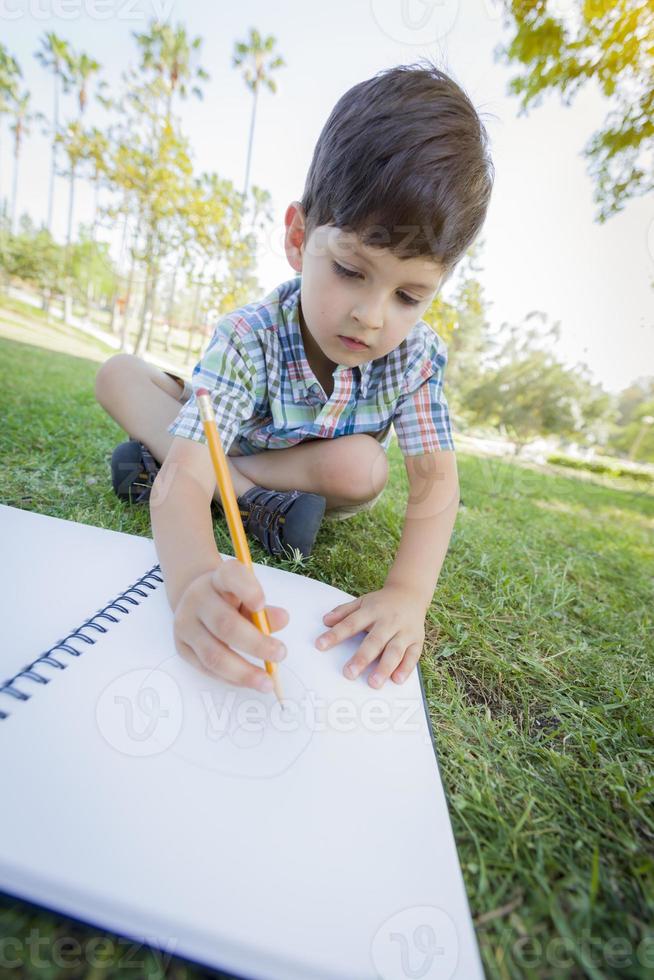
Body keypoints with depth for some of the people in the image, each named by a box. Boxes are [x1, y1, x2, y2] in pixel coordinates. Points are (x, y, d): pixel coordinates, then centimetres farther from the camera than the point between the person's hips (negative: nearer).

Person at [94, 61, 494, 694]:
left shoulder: (418, 357, -22)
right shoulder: (248, 339, -29)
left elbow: (436, 483, -25)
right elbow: (183, 479, -38)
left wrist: (408, 592, -41)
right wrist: (193, 581, -58)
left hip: (321, 479, 1)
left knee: (362, 467, -35)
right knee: (117, 374, -13)